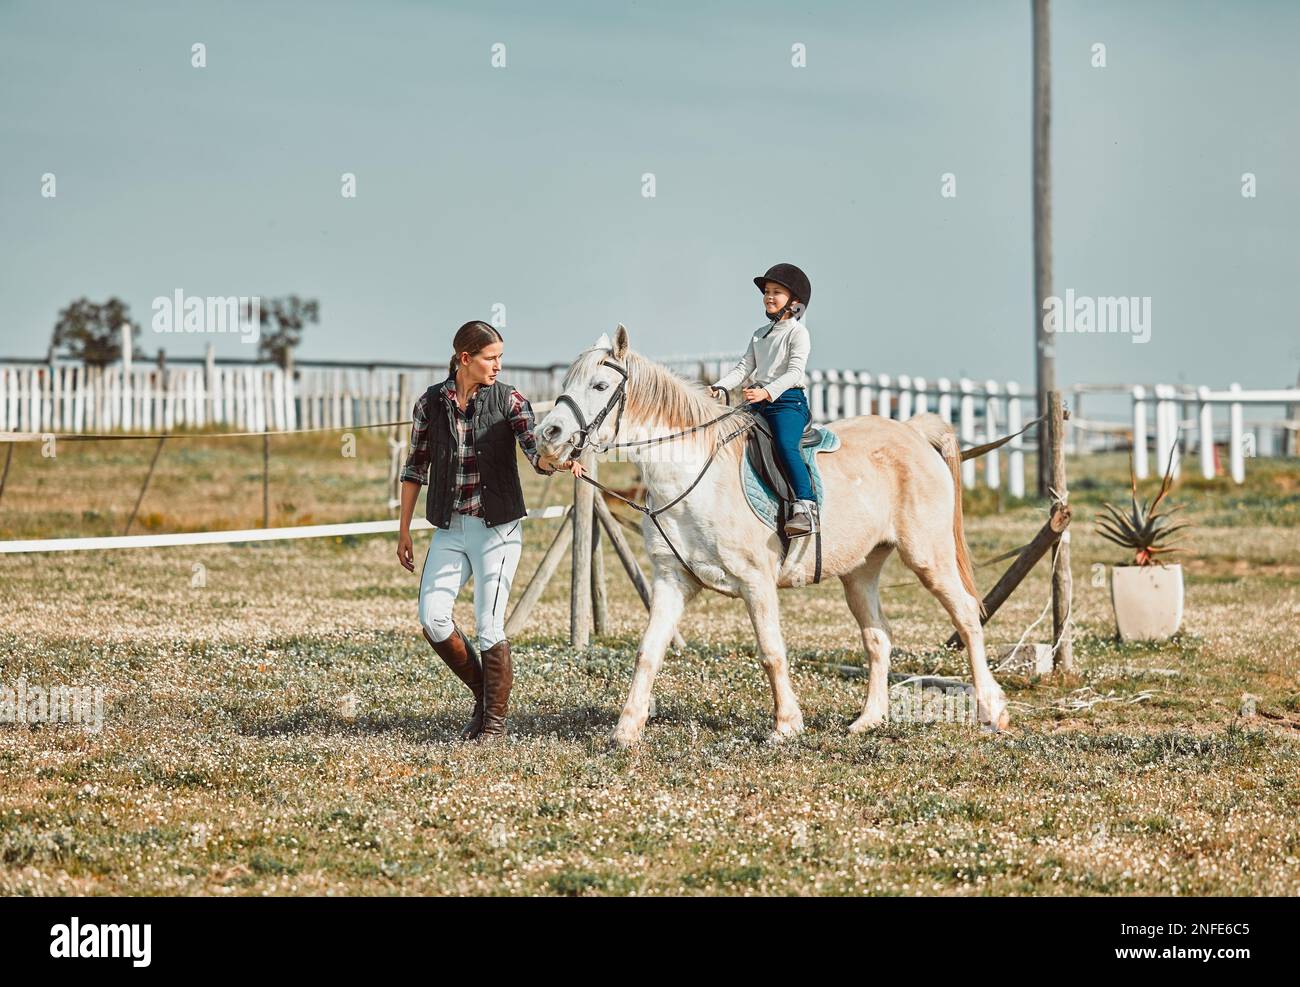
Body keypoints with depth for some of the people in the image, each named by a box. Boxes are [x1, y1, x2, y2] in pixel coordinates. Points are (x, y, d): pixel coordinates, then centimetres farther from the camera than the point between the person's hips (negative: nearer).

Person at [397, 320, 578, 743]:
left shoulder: (509, 400, -3)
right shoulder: (431, 403, 2)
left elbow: (536, 453, -14)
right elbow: (415, 468, 10)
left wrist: (556, 461, -38)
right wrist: (404, 530, 9)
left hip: (497, 525, -3)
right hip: (450, 528, 3)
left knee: (489, 626, -4)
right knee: (432, 618, -5)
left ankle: (496, 720, 10)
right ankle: (482, 694, 17)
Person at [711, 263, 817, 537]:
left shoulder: (797, 333, -1)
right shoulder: (760, 334, 23)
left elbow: (794, 372, -14)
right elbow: (745, 367, 18)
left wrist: (767, 392, -28)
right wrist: (721, 386, 1)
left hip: (788, 401, -8)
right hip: (758, 402, 8)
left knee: (785, 446, -32)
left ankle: (805, 508, -39)